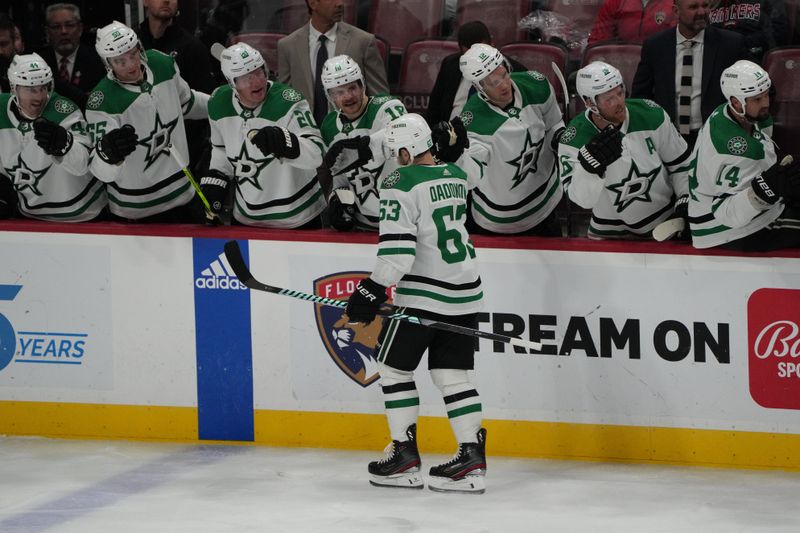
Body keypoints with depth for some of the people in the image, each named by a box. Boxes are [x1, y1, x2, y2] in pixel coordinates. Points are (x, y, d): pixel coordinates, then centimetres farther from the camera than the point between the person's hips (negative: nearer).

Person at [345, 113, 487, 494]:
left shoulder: (401, 184, -14)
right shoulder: (456, 176, 8)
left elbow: (398, 250, -20)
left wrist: (372, 291, -13)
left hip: (423, 293, -7)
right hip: (465, 291, 7)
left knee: (394, 367, 8)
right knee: (451, 374, 9)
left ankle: (405, 457, 8)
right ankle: (472, 460, 1)